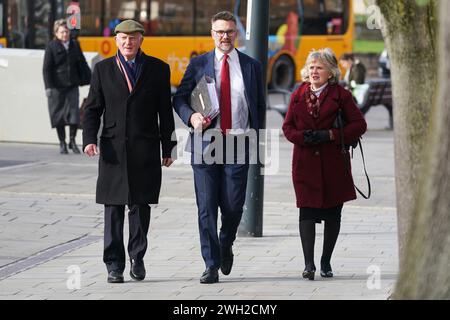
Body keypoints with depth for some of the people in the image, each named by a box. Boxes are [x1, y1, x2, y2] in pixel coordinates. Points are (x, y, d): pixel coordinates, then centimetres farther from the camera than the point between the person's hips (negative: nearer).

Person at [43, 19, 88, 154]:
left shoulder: (75, 45, 10)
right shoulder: (51, 47, -2)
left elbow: (82, 63, 22)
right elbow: (46, 68, -5)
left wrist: (82, 80, 13)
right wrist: (48, 87, -12)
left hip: (72, 86, 3)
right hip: (57, 87, -3)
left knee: (74, 113, -4)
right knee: (59, 115, 3)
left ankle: (72, 141, 12)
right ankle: (62, 143, 15)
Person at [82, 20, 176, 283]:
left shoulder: (158, 69, 7)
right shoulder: (103, 69, 9)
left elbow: (165, 111, 8)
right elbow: (93, 108, 7)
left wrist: (168, 148, 5)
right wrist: (89, 139, -8)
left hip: (145, 150, 0)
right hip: (113, 149, 1)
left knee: (141, 205, 0)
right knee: (113, 209, 0)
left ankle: (137, 257, 18)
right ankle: (114, 266, 4)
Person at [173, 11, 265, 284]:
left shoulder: (251, 66, 9)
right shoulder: (198, 64, 8)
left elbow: (260, 106, 14)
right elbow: (180, 98, 8)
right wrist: (191, 116, -12)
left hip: (238, 144, 0)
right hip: (205, 143, 0)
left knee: (233, 205, -1)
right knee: (207, 207, -4)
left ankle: (226, 245, 30)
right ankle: (211, 265, 1)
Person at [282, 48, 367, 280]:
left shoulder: (340, 95, 1)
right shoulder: (298, 96, 9)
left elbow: (359, 124, -2)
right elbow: (287, 127, 12)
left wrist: (330, 135, -12)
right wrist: (303, 137, -9)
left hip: (334, 163, -1)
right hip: (305, 163, 1)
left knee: (332, 213, 6)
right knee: (307, 212, -9)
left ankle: (326, 261, 19)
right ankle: (309, 264, -11)